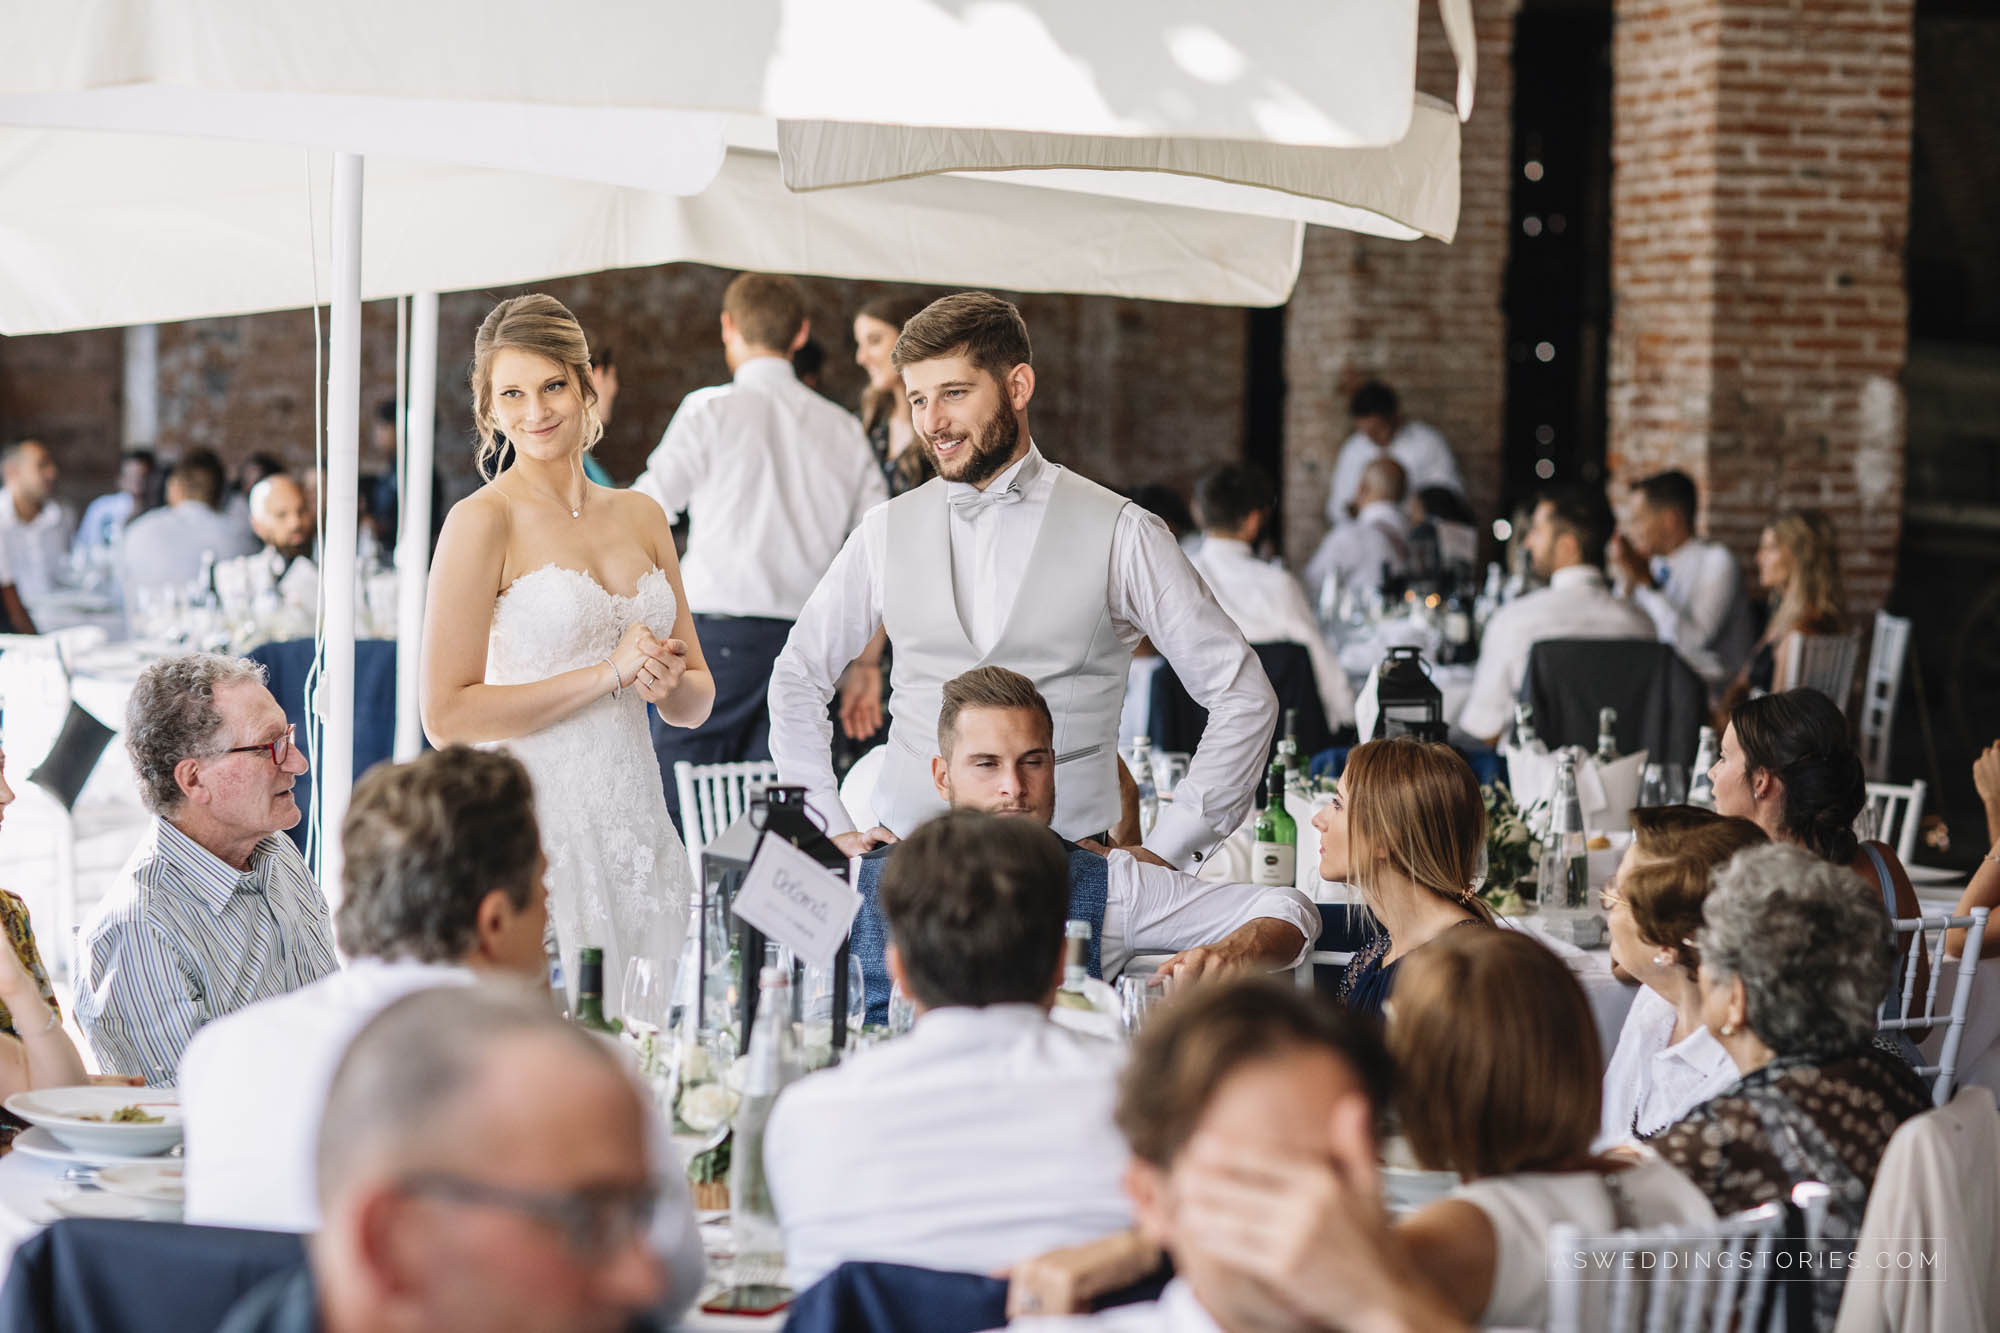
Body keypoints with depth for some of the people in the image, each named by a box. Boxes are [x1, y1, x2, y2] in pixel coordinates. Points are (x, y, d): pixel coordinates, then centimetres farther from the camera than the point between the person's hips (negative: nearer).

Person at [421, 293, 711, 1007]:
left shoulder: (641, 517, 12)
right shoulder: (483, 521, -6)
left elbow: (697, 700, 19)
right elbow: (447, 716, -13)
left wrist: (669, 680, -5)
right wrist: (607, 675, -13)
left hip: (635, 825, 6)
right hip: (533, 829, -6)